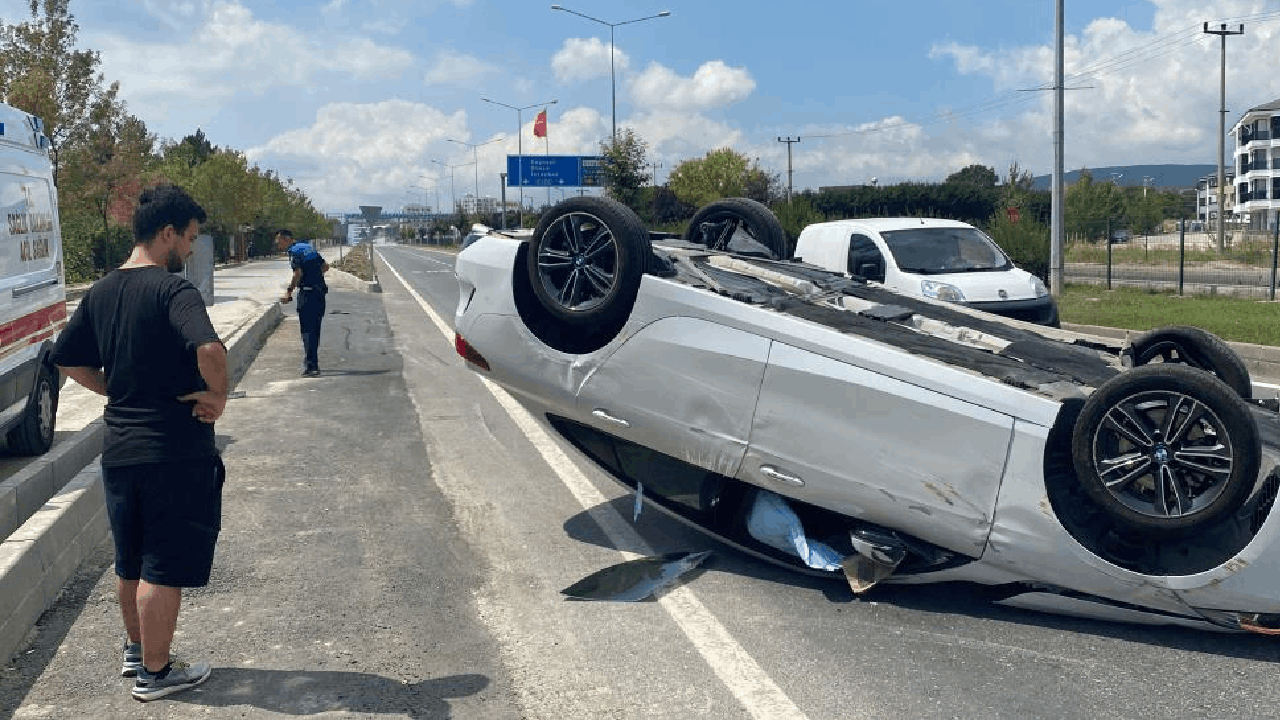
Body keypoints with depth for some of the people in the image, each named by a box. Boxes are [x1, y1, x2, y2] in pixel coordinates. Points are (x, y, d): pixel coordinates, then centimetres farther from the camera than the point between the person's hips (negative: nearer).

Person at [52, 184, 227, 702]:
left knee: (131, 562, 22)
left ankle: (136, 651, 38)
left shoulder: (101, 293, 8)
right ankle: (155, 673, 15)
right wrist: (217, 394, -17)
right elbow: (210, 349, -34)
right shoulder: (173, 289, -17)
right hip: (175, 451, -8)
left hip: (119, 449, 8)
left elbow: (67, 360, 17)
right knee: (165, 567, 4)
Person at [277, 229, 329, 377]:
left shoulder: (294, 251, -9)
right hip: (320, 292, 8)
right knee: (315, 331, 16)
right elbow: (325, 266, 20)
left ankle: (310, 367, -8)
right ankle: (314, 365, 24)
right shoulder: (308, 247, 16)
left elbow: (298, 273, -22)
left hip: (307, 294, -8)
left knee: (308, 331, -5)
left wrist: (289, 292, -17)